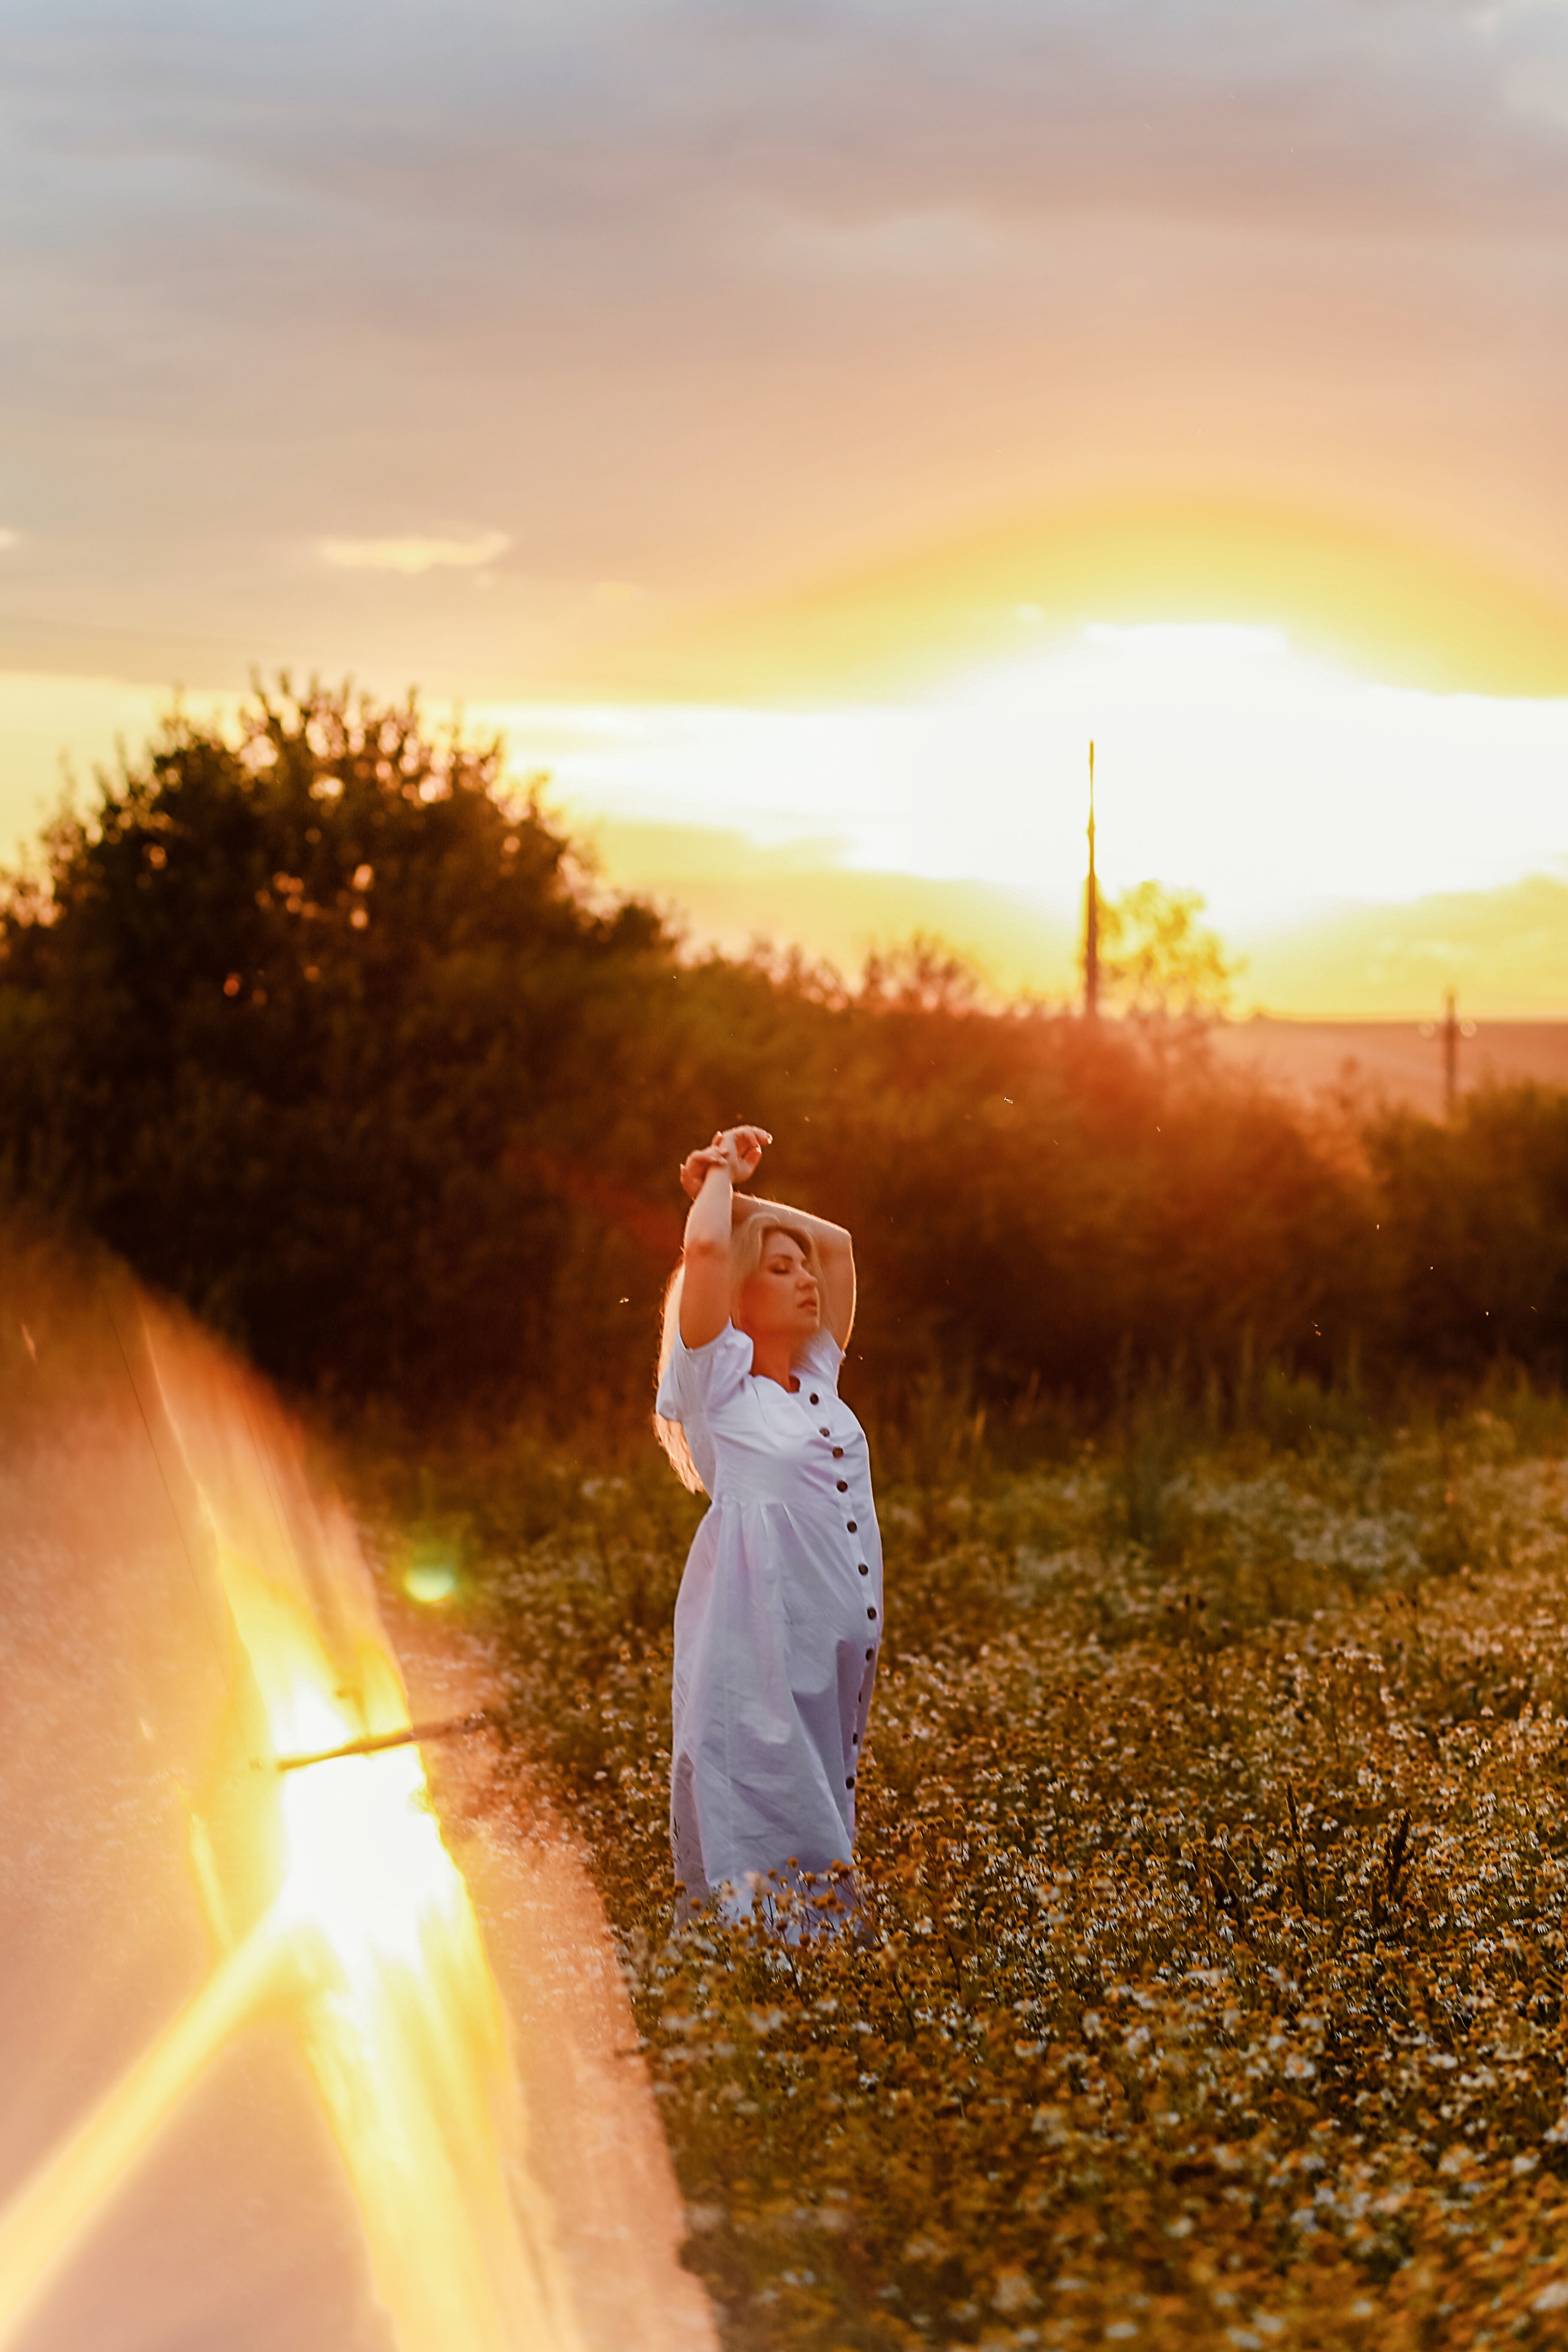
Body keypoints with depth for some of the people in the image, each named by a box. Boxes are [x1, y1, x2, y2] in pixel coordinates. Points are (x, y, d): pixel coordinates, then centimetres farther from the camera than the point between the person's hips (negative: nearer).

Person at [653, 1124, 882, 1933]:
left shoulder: (817, 1379, 16)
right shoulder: (717, 1382, -2)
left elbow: (838, 1241, 21)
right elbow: (704, 1246, -15)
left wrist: (736, 1193, 17)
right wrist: (721, 1174, 3)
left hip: (841, 1642, 7)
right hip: (752, 1645, -7)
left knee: (821, 1827, 8)